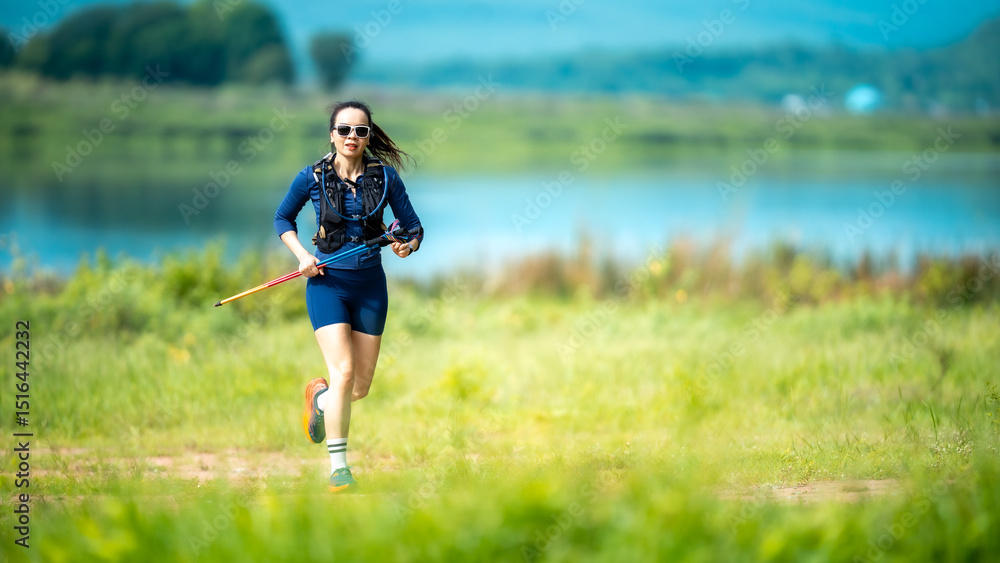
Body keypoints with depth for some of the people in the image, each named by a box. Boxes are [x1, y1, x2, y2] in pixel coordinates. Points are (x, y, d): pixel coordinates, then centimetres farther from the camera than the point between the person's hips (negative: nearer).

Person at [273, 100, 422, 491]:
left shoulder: (385, 175, -1)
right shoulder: (313, 177, -4)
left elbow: (413, 226, 5)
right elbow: (282, 219, 10)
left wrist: (408, 245, -17)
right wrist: (302, 255, -6)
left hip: (370, 283, 3)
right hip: (327, 282, -3)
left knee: (362, 385, 5)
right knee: (343, 371, -18)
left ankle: (320, 397, 41)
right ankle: (338, 467, -9)